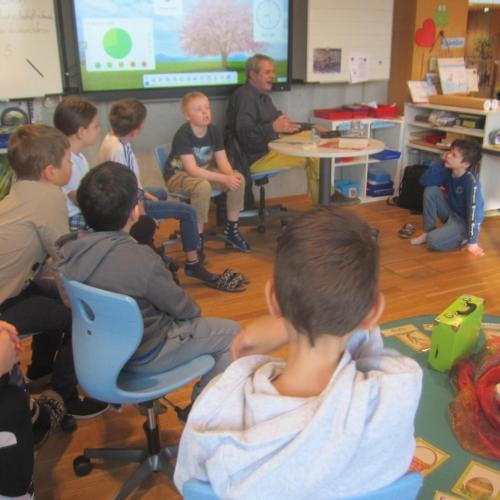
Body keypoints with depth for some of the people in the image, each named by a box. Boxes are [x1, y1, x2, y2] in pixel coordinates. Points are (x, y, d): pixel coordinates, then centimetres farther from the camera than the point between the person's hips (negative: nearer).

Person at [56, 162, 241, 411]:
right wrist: (194, 310, 7)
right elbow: (182, 307, -16)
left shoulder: (68, 250, -13)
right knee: (231, 332, 9)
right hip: (142, 357, -7)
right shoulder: (141, 260, -33)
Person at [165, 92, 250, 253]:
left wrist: (231, 175, -31)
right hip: (178, 175, -6)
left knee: (238, 179, -13)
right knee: (203, 186, -38)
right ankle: (197, 237, -21)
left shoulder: (213, 130, -6)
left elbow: (222, 161, -7)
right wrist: (224, 178, -37)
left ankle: (231, 230, 0)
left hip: (203, 171, 6)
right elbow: (192, 170, -32)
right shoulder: (183, 135, -25)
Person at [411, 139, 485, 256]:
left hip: (464, 221, -7)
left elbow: (474, 211, -29)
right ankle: (428, 232, -2)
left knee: (433, 241, -29)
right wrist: (441, 162, -18)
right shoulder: (448, 171, -8)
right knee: (430, 190, -13)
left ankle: (464, 237, 0)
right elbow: (424, 181, -9)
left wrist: (472, 242, -30)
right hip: (450, 213, 7)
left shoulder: (471, 182, -28)